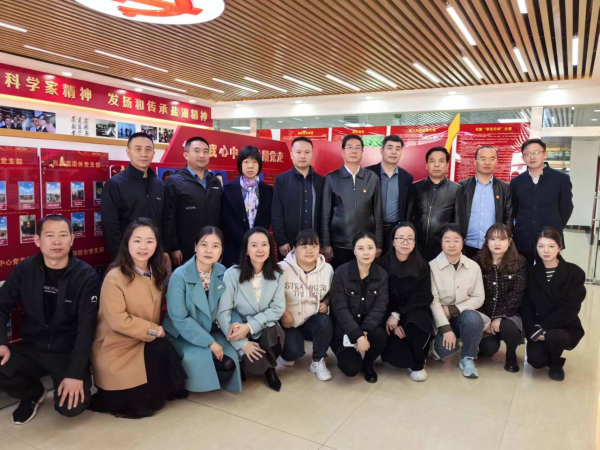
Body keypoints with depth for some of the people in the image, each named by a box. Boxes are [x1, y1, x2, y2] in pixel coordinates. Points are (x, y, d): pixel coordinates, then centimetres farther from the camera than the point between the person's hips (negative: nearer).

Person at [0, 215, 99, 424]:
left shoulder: (86, 276, -13)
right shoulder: (24, 270, -3)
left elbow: (86, 327, -16)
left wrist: (75, 373, -22)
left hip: (69, 353, -3)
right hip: (31, 349, 3)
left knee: (71, 406, -24)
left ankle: (83, 380, 14)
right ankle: (33, 393, 8)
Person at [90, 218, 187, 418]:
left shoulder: (156, 274, 3)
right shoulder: (115, 277, -20)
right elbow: (118, 321, -23)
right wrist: (153, 330, -17)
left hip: (146, 344, 7)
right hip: (116, 349, -6)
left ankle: (150, 393, 13)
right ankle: (111, 398, 14)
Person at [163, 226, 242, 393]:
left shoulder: (222, 272, -6)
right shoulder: (180, 276, -21)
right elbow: (179, 319, -22)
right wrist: (209, 342, -24)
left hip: (212, 330, 4)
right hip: (183, 335, -4)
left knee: (228, 362, -19)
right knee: (200, 357, -29)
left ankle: (213, 382, 16)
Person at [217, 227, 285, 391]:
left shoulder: (276, 274, -5)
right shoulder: (232, 274, -15)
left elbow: (278, 308, -9)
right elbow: (222, 313, -17)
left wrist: (250, 326, -22)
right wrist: (243, 343, -21)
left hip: (264, 327, 2)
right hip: (239, 330, -2)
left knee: (275, 332, -32)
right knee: (255, 366, -25)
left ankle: (271, 367, 1)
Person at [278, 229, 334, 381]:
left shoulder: (327, 269, -2)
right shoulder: (283, 268, -11)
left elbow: (331, 293, 14)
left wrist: (325, 303, -6)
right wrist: (283, 312, -16)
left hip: (313, 319, 2)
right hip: (289, 320, -2)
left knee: (325, 322, -31)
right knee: (294, 350, -24)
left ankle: (318, 362, -5)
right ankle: (287, 355, 19)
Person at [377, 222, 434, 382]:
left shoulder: (422, 266, -5)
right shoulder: (383, 265, -8)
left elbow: (423, 298, -8)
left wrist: (398, 314, -20)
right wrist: (392, 318, -19)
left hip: (415, 312, 1)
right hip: (390, 313, -1)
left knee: (418, 325, -34)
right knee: (397, 355, -23)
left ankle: (418, 364, -4)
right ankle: (406, 359, 17)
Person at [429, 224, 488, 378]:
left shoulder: (473, 266, -2)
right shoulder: (432, 267, -11)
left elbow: (479, 298, -3)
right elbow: (432, 301, -15)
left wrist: (453, 309, -16)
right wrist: (445, 328, -23)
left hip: (463, 314, 2)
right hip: (440, 318, -2)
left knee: (473, 318, -32)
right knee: (445, 347, -28)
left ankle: (467, 359, -8)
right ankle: (437, 349, 11)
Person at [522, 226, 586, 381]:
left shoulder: (575, 273, -8)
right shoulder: (532, 273, 0)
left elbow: (570, 309, -15)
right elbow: (526, 306, -2)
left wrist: (544, 328, -22)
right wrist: (533, 331, -18)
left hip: (566, 328, -2)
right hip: (537, 329, 2)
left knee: (553, 336, -35)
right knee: (536, 361, -21)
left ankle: (556, 365, 0)